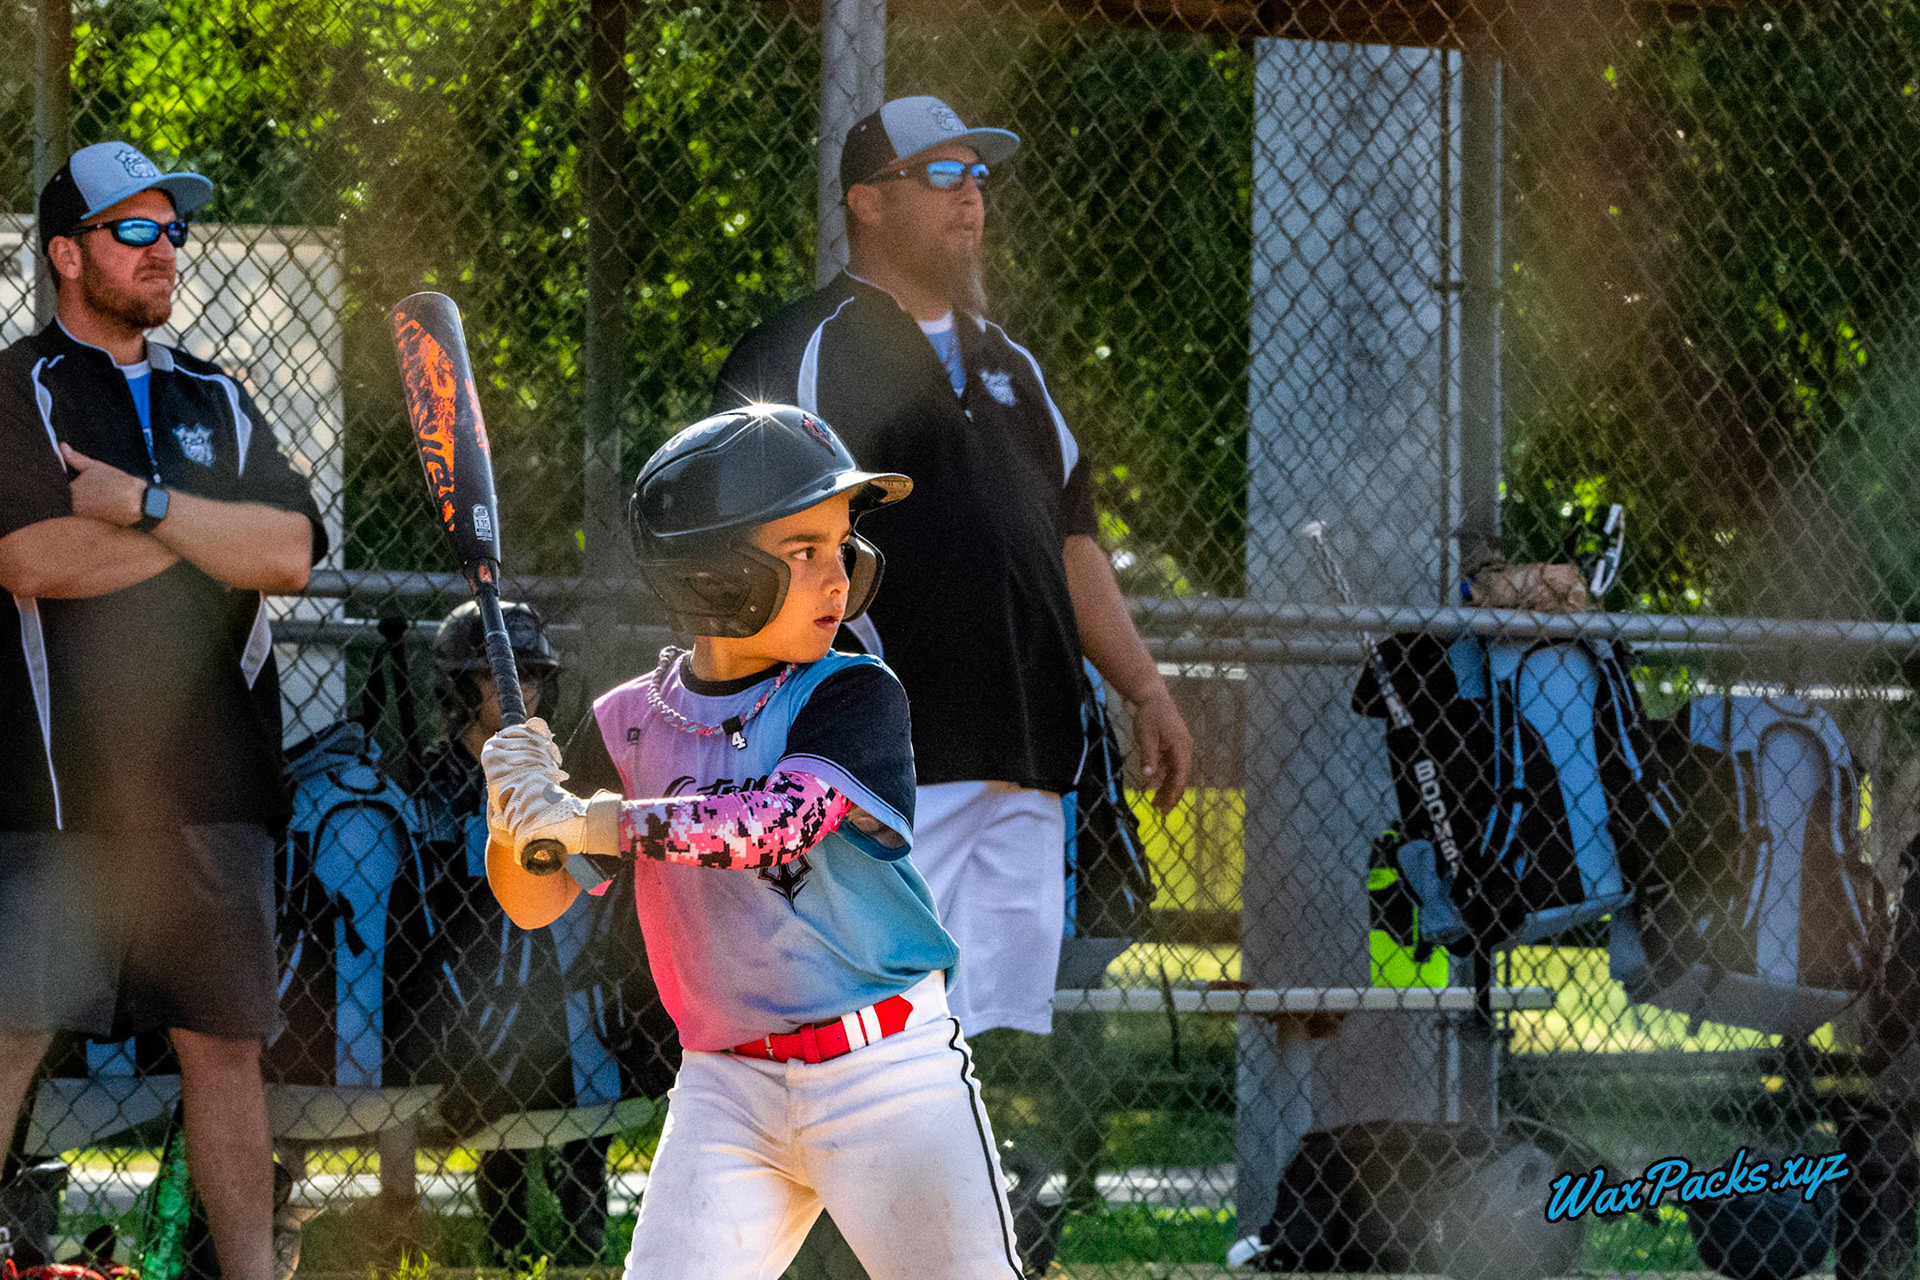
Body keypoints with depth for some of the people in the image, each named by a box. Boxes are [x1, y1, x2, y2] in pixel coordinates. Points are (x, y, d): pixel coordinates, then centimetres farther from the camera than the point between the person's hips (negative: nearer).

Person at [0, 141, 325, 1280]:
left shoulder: (218, 405, 19)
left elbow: (290, 553, 4)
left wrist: (143, 505, -7)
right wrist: (210, 532, -3)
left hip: (210, 792, 5)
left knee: (225, 1043, 6)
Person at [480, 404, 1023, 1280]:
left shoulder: (854, 696, -7)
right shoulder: (630, 724, 4)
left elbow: (788, 815, -25)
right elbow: (535, 905, 8)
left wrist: (587, 822, -26)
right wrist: (512, 815, -15)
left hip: (889, 1074, -2)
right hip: (726, 1087, 2)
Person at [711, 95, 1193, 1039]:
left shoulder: (1008, 364, 23)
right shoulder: (800, 357, -2)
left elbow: (1070, 538, 27)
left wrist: (1143, 689, 18)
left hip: (1025, 770, 8)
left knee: (1009, 1030, 6)